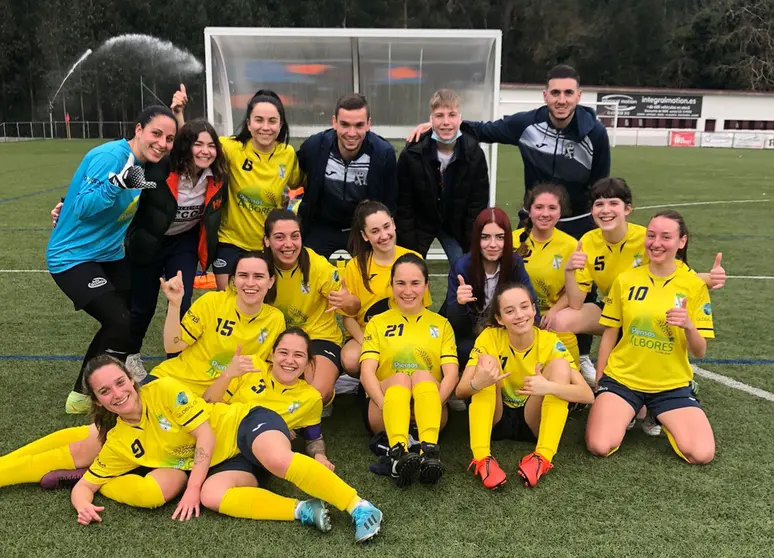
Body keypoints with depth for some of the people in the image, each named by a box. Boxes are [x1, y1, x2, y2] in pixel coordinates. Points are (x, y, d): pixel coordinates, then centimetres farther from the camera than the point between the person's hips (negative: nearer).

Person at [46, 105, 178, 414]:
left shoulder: (144, 163, 3)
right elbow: (84, 208, -29)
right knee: (120, 322, -17)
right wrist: (118, 181, -41)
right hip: (72, 256, -9)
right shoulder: (111, 155, -24)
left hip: (109, 255, 9)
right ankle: (81, 396, 2)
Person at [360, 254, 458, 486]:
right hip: (385, 409, 0)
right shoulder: (377, 323, 12)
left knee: (423, 375, -30)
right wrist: (387, 404, -22)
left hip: (427, 411, 1)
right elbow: (367, 372, -3)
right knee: (399, 378, -31)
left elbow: (452, 373, 0)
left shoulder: (441, 324, 14)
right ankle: (398, 454, -51)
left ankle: (430, 453, -48)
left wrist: (430, 404, -19)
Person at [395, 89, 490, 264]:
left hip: (456, 226, 2)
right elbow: (403, 208, -15)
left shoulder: (475, 154, -19)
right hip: (419, 224, -1)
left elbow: (478, 208, -11)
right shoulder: (411, 155, -24)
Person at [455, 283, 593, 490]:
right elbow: (460, 391, -20)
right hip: (496, 419, 0)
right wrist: (477, 383, -45)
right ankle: (482, 458, -34)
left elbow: (587, 394, -22)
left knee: (560, 365, -22)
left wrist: (549, 387, -43)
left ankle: (543, 456, -29)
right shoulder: (489, 338, -15)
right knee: (487, 361, -26)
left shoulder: (549, 342, -15)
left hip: (532, 422, 0)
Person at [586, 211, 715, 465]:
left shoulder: (694, 285, -4)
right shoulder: (625, 279, -3)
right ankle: (627, 413, 13)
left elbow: (699, 352, -4)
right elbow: (609, 335, 5)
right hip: (621, 378, 0)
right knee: (599, 446, -20)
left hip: (672, 385, 1)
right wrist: (598, 382, 4)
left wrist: (689, 326, -25)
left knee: (702, 454, -17)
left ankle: (656, 416, 14)